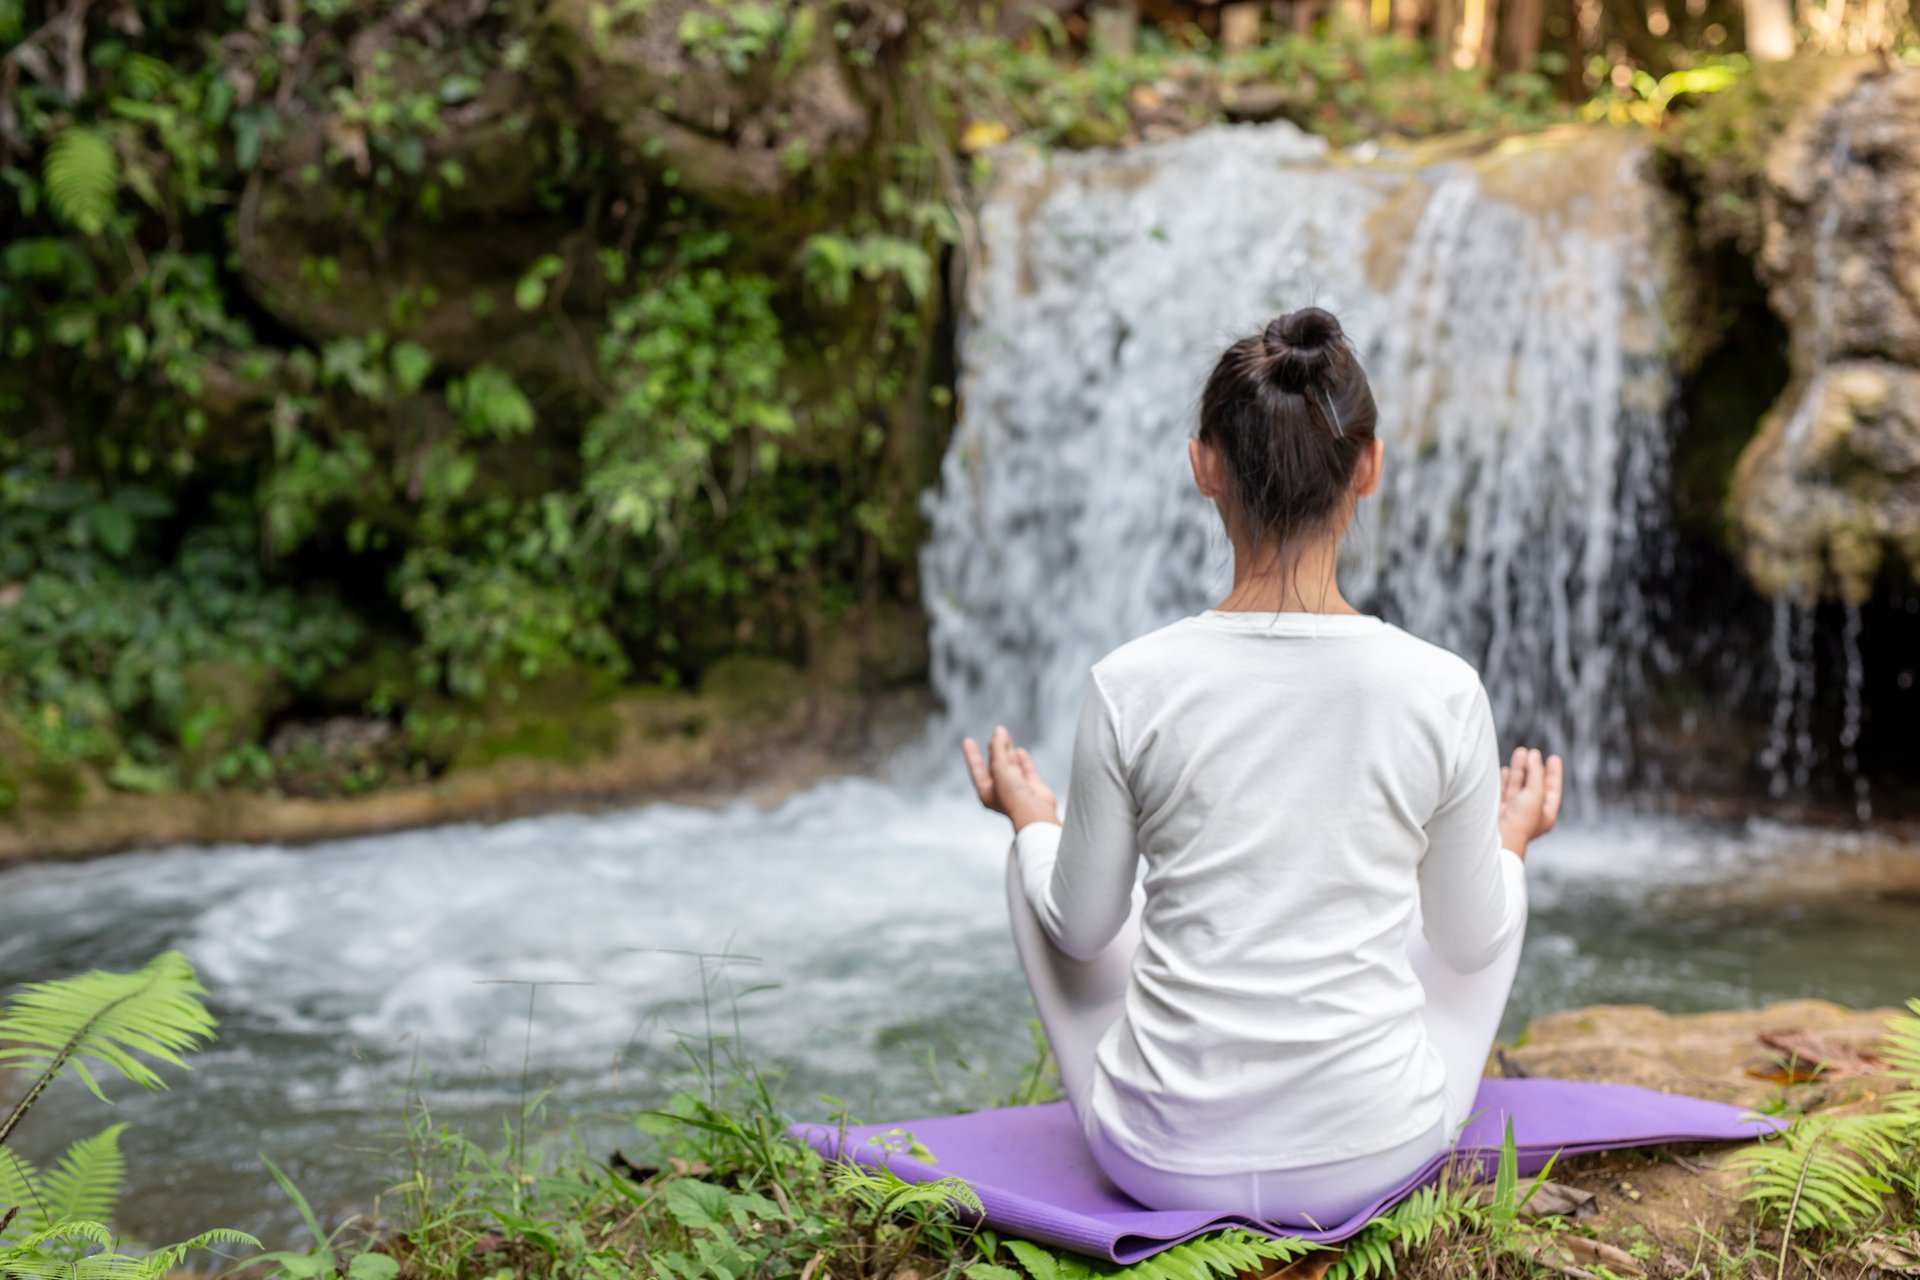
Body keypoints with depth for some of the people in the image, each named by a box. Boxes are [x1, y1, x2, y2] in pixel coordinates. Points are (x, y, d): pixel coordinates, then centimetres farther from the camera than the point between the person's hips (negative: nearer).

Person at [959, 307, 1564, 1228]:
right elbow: (1468, 940, 1)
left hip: (1166, 1159, 0)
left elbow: (1081, 927, -1)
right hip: (1377, 1155, 1)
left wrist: (1029, 817, 20)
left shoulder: (1131, 687, -15)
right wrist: (1512, 839, 23)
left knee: (1036, 862, 25)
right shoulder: (1442, 695, -14)